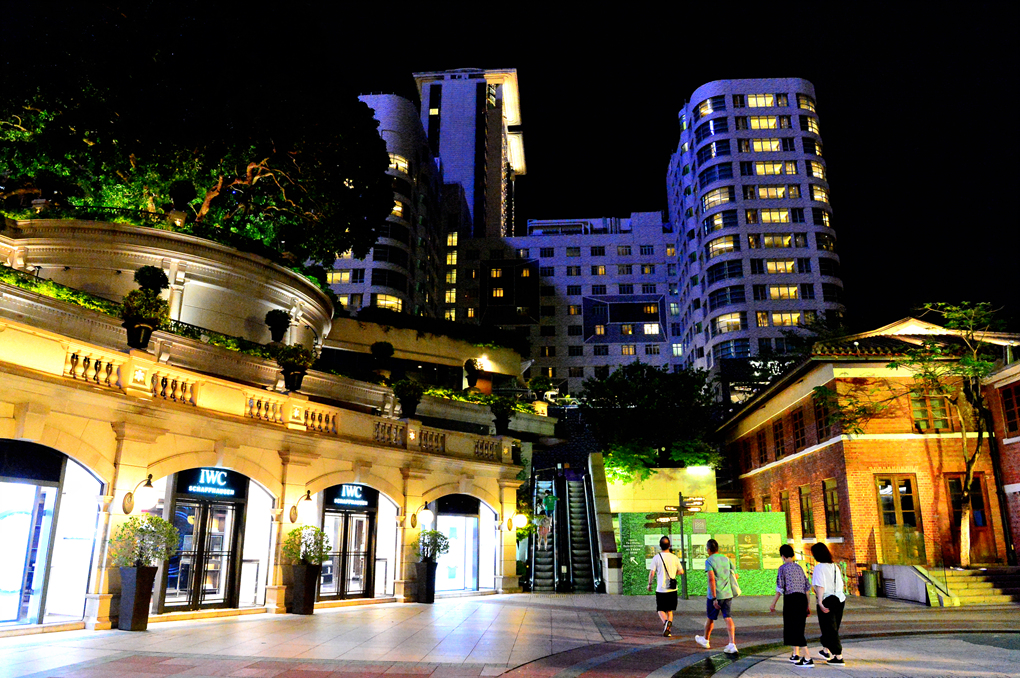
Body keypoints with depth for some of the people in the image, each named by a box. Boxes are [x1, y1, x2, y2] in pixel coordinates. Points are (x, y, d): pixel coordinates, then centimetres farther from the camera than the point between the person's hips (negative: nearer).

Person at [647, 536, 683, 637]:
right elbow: (681, 571, 7)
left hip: (661, 589, -2)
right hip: (672, 589, 3)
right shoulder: (674, 558, 0)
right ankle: (668, 630, 5)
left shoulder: (656, 558, -7)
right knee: (670, 610, 16)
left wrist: (649, 584, 7)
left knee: (660, 609, 9)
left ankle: (665, 621, -19)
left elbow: (652, 573, -8)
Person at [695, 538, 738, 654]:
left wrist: (714, 598, -22)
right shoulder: (726, 559, 7)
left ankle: (706, 640, 32)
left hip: (715, 595, -5)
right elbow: (735, 576, 14)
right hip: (728, 594, 5)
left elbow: (711, 579, -22)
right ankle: (732, 644, -10)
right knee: (728, 618, 3)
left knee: (710, 618, 13)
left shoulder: (709, 561, -12)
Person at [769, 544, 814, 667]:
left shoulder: (783, 568, -3)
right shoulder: (799, 568, 14)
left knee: (794, 629, -4)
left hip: (791, 599, -7)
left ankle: (808, 658, -11)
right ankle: (796, 655, 29)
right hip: (802, 599, 7)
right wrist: (808, 605, 16)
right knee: (798, 627, 20)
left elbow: (780, 588, -7)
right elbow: (807, 587, 11)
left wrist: (773, 604, 0)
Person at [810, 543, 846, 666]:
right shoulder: (834, 566, 9)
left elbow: (820, 586, -19)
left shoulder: (819, 567, -12)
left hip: (827, 600, -8)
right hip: (840, 599, 8)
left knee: (830, 629, 2)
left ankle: (838, 657, 4)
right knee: (833, 627, 20)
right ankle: (826, 650, 36)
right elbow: (840, 584, 14)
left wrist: (820, 603, -21)